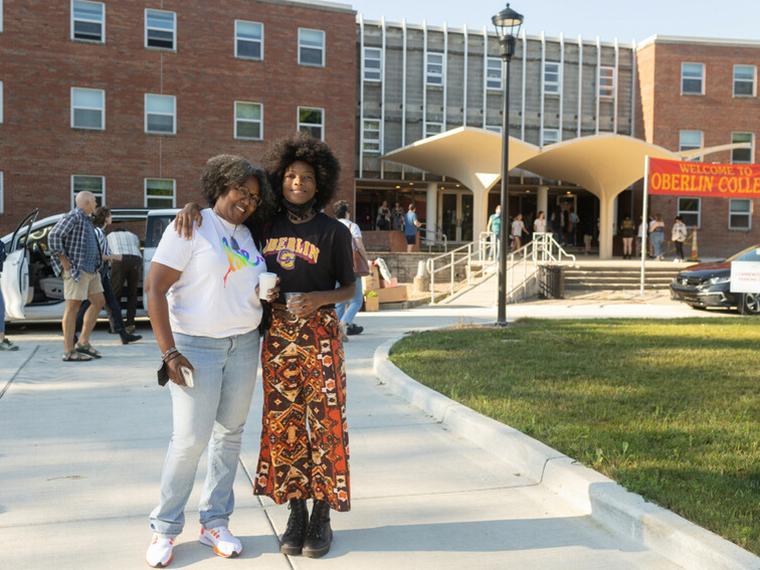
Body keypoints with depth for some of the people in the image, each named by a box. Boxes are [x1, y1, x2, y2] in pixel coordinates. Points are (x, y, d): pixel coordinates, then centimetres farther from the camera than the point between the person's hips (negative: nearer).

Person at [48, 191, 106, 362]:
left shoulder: (85, 220, 20)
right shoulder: (73, 216, -10)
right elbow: (54, 236, -21)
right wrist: (64, 261, -20)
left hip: (90, 269, 10)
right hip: (76, 269, -10)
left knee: (98, 302, 10)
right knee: (73, 306, -8)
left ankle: (83, 343, 14)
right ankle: (69, 352, -6)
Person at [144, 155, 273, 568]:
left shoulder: (248, 235, 12)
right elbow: (154, 288, -12)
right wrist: (168, 352, -16)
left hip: (244, 346, 6)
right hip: (197, 347, -6)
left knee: (230, 434, 9)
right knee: (190, 439, -5)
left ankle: (215, 523, 23)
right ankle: (165, 528, 15)